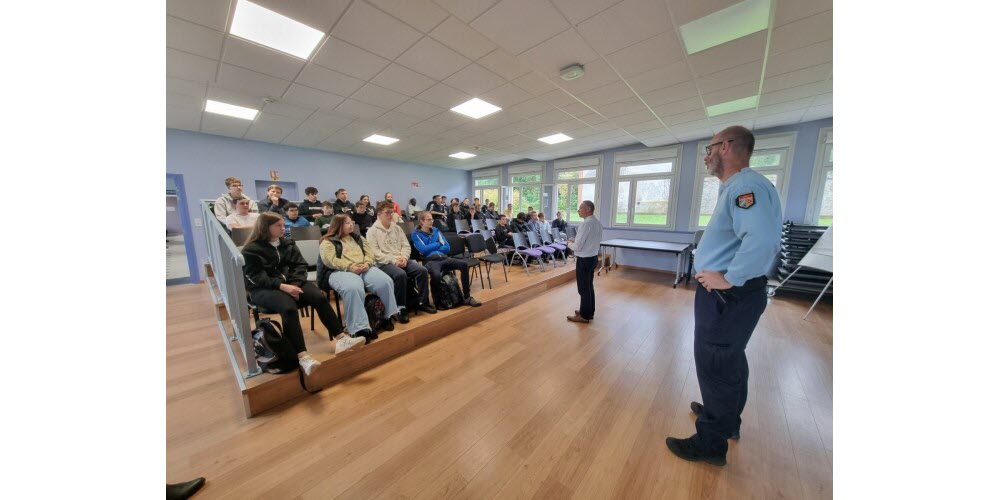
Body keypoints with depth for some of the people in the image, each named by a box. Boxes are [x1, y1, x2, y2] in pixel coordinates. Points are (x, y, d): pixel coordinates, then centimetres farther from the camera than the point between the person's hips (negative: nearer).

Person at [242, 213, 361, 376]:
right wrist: (281, 286, -25)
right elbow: (256, 277, -10)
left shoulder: (288, 244, 14)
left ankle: (341, 339, -24)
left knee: (320, 298, -23)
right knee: (289, 308, -36)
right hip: (263, 289, -4)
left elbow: (300, 265, 7)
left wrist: (294, 284, -12)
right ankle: (302, 356, -39)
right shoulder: (251, 250, -1)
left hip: (291, 283, 5)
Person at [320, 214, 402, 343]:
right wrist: (350, 267, -16)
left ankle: (388, 315, -7)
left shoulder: (358, 238, 27)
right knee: (353, 289, -39)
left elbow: (370, 253, 16)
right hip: (342, 271, -4)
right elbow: (330, 260, -5)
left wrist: (367, 263, -7)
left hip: (365, 268, 4)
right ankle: (360, 328, -37)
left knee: (385, 281, -25)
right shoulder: (328, 242, 12)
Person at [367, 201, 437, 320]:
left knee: (422, 270, -16)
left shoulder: (397, 228, 16)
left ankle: (422, 302, -3)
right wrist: (393, 260, -19)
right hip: (384, 263, -5)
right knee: (401, 274, -35)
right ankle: (401, 308, -20)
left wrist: (404, 258, -8)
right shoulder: (372, 231, -1)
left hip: (401, 260, 5)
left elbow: (406, 245, 12)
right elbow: (375, 253, -10)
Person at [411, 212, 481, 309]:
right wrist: (438, 244, 1)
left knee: (464, 264, -16)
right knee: (436, 274, -39)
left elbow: (447, 248, 11)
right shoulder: (415, 234, 5)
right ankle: (437, 301, -13)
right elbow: (423, 249, -11)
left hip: (443, 258, 5)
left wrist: (431, 249, -2)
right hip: (430, 260, -5)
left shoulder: (436, 231, 19)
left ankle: (467, 297, -9)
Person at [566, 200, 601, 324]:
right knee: (589, 286, 19)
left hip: (584, 259, -9)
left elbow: (578, 246, -21)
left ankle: (584, 315, 14)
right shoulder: (597, 222, 7)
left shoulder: (586, 224, -22)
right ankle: (589, 311, 32)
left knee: (583, 288, 3)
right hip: (593, 257, 9)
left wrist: (573, 243, 0)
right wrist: (576, 241, 10)